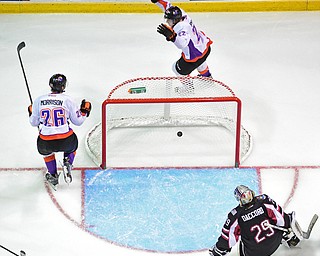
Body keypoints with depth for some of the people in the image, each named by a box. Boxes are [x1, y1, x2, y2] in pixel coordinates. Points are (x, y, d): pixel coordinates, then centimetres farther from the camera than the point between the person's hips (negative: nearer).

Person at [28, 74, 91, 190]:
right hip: (66, 141, -1)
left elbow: (34, 122, 14)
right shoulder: (67, 100, -2)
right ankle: (67, 165, 13)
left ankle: (53, 176, 34)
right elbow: (78, 121, 5)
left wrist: (31, 112, 34)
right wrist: (84, 111, 21)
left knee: (45, 150, 37)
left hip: (46, 143, 1)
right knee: (72, 143, 35)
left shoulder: (38, 101, 3)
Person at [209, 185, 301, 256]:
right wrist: (288, 225, 14)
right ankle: (290, 238, 33)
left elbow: (228, 237, -10)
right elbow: (280, 217, -5)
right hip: (275, 242, 2)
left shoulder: (235, 216, -18)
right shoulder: (264, 201, -16)